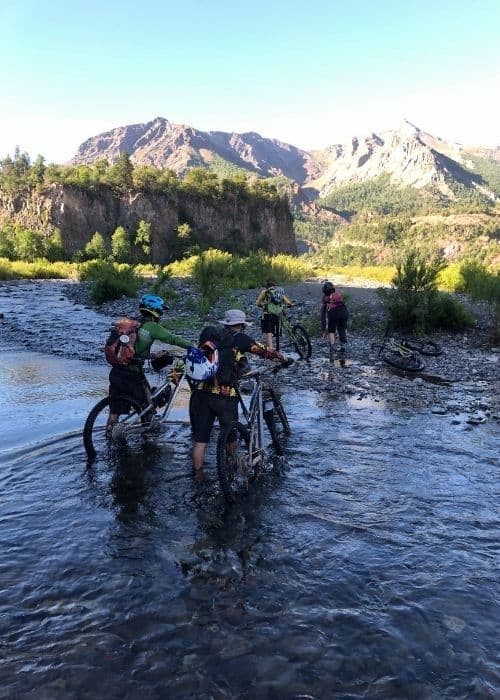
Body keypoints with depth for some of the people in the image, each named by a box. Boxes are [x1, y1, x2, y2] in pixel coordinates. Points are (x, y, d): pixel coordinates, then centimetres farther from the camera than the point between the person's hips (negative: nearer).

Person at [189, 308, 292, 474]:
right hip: (225, 396, -3)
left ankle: (197, 476, 16)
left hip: (202, 392, 4)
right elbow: (265, 351, 7)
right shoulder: (240, 339, 3)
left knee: (200, 439, 10)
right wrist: (284, 359, 21)